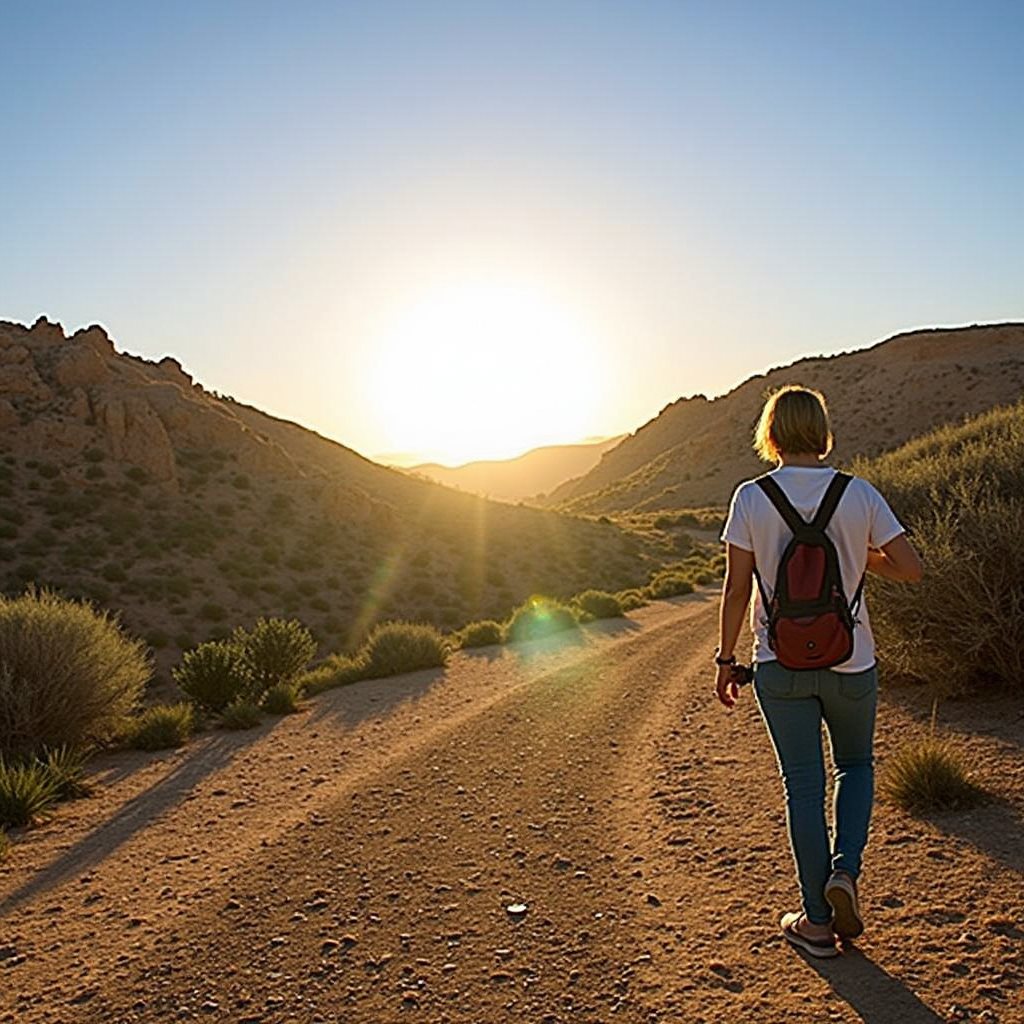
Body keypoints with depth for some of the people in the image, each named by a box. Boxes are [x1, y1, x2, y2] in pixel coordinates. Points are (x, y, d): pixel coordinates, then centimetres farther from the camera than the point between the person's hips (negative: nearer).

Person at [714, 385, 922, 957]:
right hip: (851, 661, 1)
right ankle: (845, 869, 8)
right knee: (857, 764, 26)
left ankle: (817, 922, 21)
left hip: (781, 664, 0)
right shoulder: (860, 495, -7)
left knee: (804, 786, 11)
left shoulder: (751, 498, -9)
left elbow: (737, 588, -8)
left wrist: (727, 659, 2)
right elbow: (911, 569, -7)